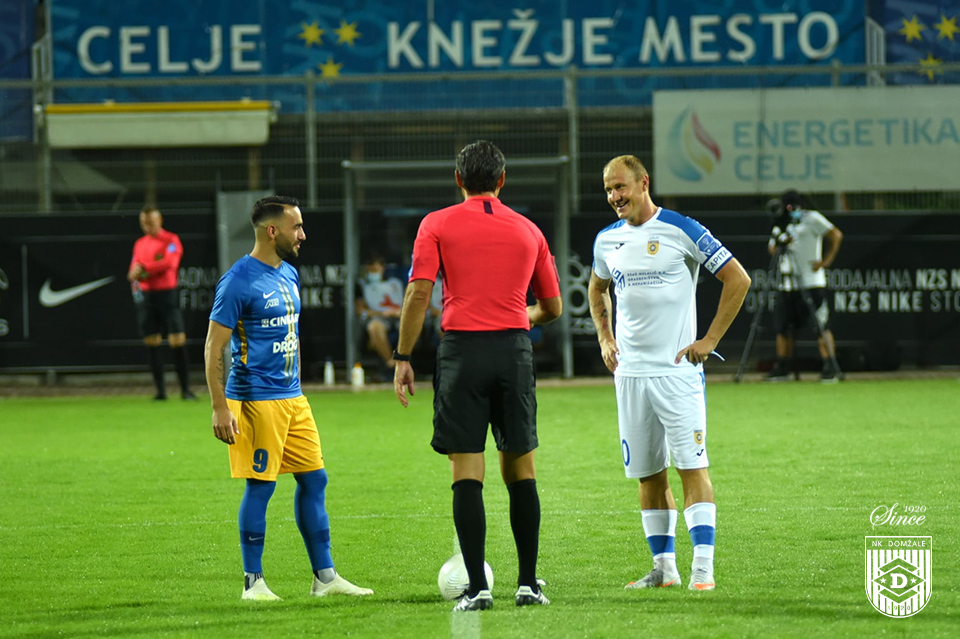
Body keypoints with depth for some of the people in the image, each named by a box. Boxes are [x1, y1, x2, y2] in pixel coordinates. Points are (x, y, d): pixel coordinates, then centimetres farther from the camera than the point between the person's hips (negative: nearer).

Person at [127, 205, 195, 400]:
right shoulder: (140, 244, 16)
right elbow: (134, 271, 14)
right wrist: (134, 277, -9)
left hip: (167, 294, -5)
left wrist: (144, 268, -18)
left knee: (178, 342, -9)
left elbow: (169, 262, -17)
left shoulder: (171, 240, 0)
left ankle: (185, 389, -6)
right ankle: (160, 390, 6)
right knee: (152, 344, 2)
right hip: (146, 296, 5)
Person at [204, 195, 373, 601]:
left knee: (314, 480, 7)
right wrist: (219, 408, -18)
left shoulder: (289, 275, 13)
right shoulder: (239, 281, -13)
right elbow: (214, 348, -13)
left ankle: (325, 576, 13)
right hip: (257, 399, -8)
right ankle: (253, 581, 5)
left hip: (293, 396, 8)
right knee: (261, 486, -4)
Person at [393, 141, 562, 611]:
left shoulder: (437, 225, 3)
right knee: (520, 470, 11)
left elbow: (419, 293, -6)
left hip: (462, 348, -2)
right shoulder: (527, 230, 12)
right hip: (515, 349, 2)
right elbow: (552, 307, 17)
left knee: (467, 473, -1)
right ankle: (528, 582, 11)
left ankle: (477, 587, -6)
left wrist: (403, 358, -2)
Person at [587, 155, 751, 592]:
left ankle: (703, 567, -11)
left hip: (677, 370, -5)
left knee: (692, 466, -10)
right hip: (629, 373, 5)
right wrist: (604, 338, 17)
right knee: (648, 474, 7)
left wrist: (710, 340, -7)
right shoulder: (607, 240, 10)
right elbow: (597, 289, 31)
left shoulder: (681, 231, -7)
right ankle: (664, 567, 15)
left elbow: (738, 280, -4)